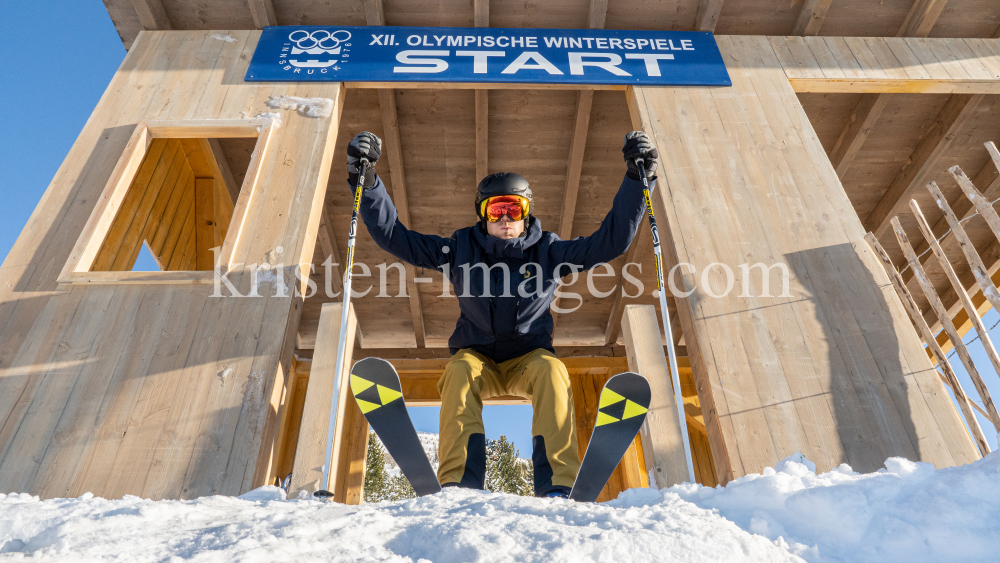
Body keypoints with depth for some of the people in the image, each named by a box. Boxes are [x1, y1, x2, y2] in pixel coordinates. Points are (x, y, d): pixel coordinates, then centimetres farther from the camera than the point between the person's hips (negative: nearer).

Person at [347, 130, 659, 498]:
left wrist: (638, 178, -10)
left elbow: (611, 240, -5)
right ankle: (457, 484, -38)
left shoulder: (547, 251, 0)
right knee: (460, 370, -33)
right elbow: (394, 236, -1)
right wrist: (367, 181, -10)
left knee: (552, 370, -33)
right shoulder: (460, 249, 0)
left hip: (529, 358, 0)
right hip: (476, 357, 0)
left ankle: (557, 486, -36)